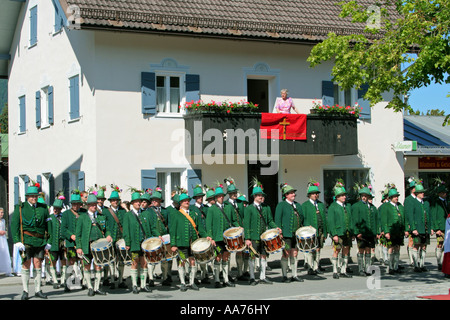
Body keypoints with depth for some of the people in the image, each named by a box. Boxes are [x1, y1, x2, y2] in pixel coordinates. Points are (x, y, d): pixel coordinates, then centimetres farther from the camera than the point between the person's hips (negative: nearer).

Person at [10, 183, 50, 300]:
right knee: (26, 265, -2)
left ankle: (38, 290, 14)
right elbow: (14, 224, -2)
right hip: (26, 241, -3)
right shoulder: (20, 208, 3)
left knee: (38, 265, 5)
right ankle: (25, 291, 5)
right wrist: (17, 241, -10)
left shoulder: (43, 208, 12)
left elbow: (48, 226, 15)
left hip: (40, 241, 3)